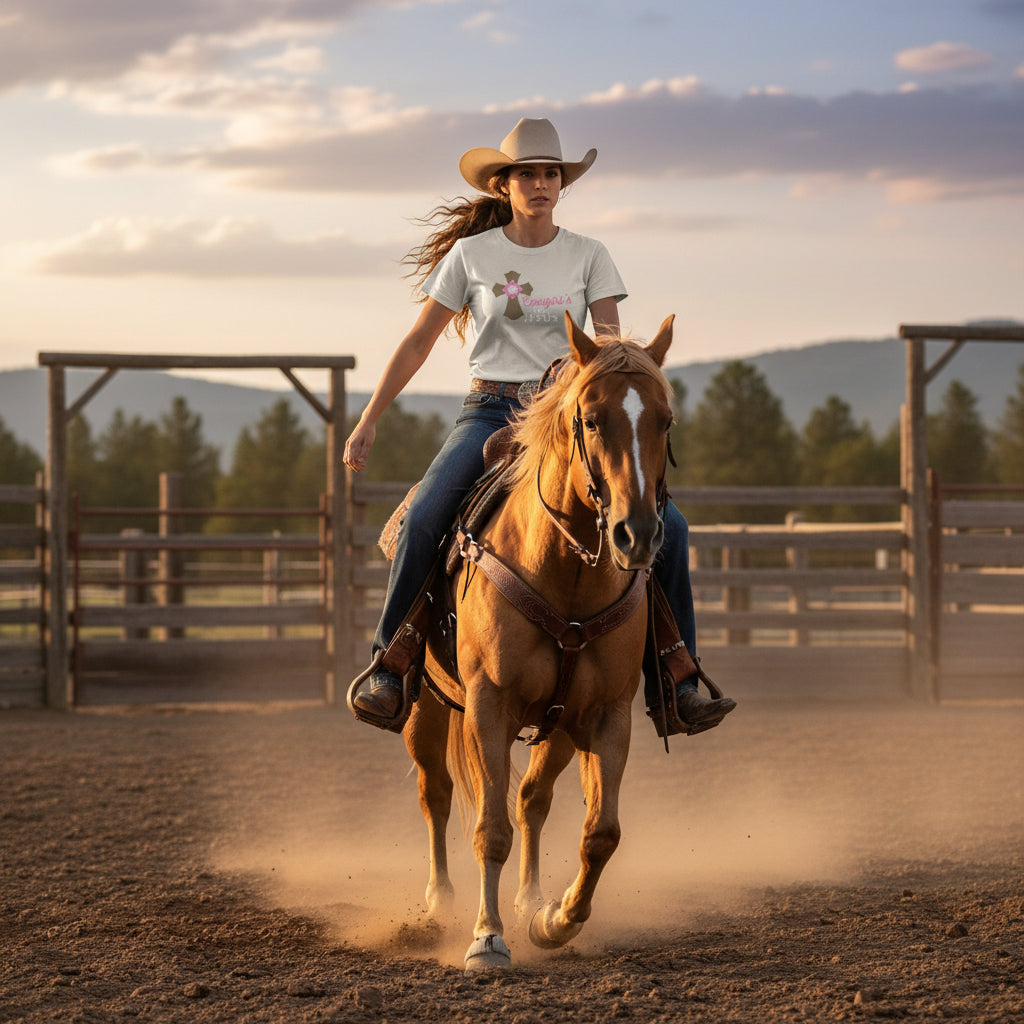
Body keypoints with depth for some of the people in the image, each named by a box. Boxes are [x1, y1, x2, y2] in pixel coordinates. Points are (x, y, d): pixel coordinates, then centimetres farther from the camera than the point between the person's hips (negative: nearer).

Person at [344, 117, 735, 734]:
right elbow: (417, 344, 7)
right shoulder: (472, 254, 4)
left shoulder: (588, 256, 7)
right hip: (491, 411, -1)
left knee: (667, 525, -16)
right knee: (424, 518, -30)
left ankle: (679, 679, -5)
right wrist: (368, 422, 4)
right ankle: (387, 665, -15)